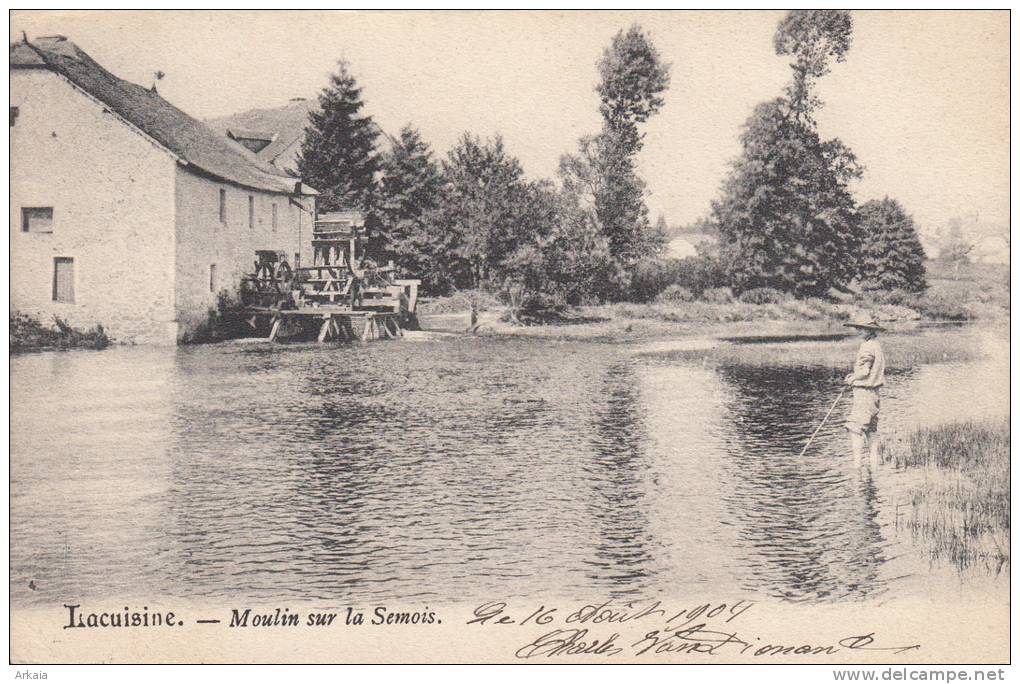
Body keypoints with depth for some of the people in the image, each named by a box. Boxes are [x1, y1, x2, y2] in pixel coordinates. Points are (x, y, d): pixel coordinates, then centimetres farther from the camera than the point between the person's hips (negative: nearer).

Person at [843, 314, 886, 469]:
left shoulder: (867, 347, -17)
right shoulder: (877, 346, 14)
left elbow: (864, 371, -21)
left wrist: (852, 378, -3)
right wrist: (854, 375, 13)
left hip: (864, 394, -10)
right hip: (874, 393, 10)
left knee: (855, 429, -8)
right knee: (871, 430, 15)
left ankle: (857, 464, -10)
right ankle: (875, 464, 19)